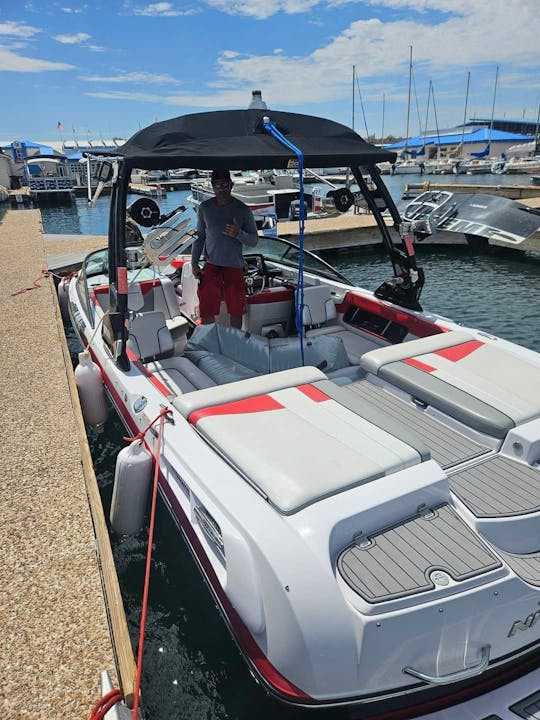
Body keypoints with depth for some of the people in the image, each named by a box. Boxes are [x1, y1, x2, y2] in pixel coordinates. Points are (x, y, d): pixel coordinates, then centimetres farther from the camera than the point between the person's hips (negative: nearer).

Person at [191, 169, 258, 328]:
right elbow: (200, 236, 12)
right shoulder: (205, 208, 4)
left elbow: (254, 241, 0)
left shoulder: (243, 210, -3)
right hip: (211, 266, 1)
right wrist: (194, 263, 4)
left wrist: (239, 234, -22)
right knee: (206, 312, -2)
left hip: (235, 267, -1)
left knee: (236, 312, 8)